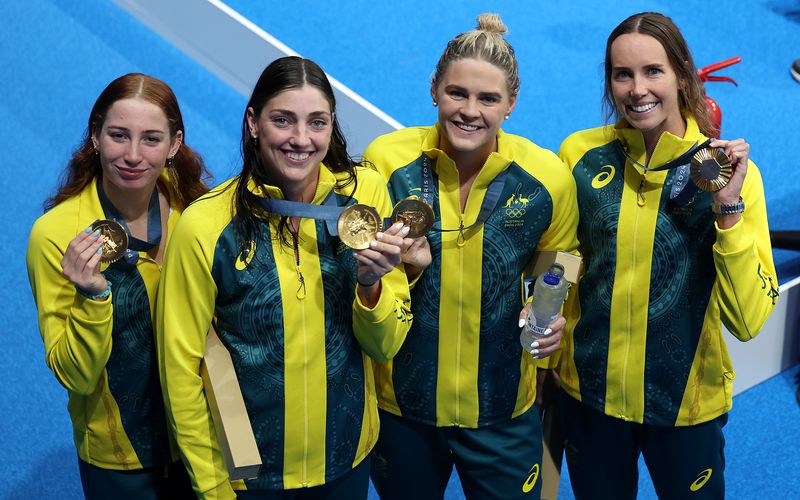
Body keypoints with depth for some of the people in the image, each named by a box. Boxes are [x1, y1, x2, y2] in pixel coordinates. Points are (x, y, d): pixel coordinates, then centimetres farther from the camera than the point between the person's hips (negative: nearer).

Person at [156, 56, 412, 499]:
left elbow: (385, 346, -5)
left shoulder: (364, 193, -10)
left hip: (348, 458, 3)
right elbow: (181, 369, -8)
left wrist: (370, 283, -23)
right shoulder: (206, 225, -18)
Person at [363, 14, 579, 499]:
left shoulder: (547, 177, -10)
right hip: (401, 402, 0)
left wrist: (551, 316, -14)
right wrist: (406, 266, -22)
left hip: (504, 409, 0)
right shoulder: (386, 160, -13)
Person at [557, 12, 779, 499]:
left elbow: (748, 320, -19)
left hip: (686, 400, -1)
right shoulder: (581, 154, -9)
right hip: (590, 391, 2)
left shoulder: (726, 170, -13)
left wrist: (729, 209, -26)